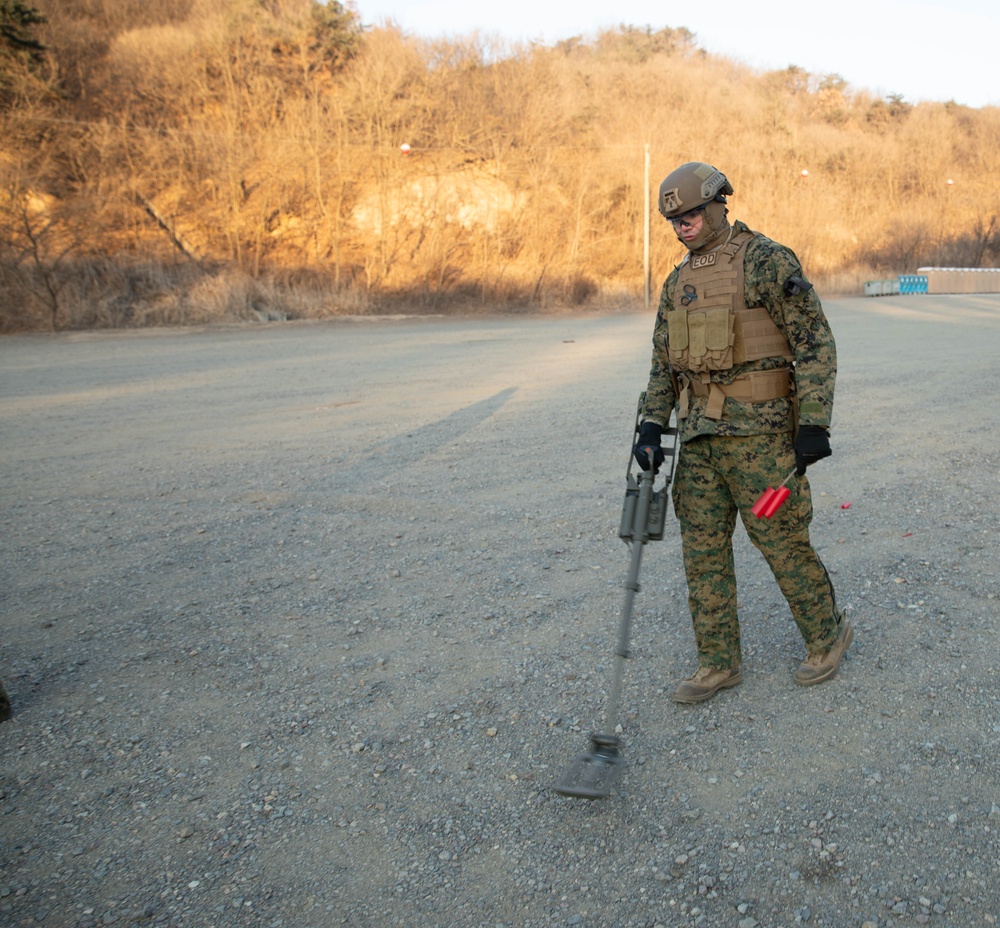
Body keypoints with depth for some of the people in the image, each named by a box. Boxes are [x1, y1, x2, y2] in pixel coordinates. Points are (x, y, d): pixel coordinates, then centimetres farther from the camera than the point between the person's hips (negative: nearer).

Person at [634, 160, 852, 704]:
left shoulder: (766, 261, -7)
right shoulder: (678, 282, 14)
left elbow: (815, 342, -10)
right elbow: (664, 363, 17)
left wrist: (813, 424, -15)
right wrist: (651, 426, 5)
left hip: (757, 429, -7)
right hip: (699, 434, 7)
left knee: (781, 540, 2)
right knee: (702, 549, 7)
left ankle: (827, 635, 27)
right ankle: (718, 664, 19)